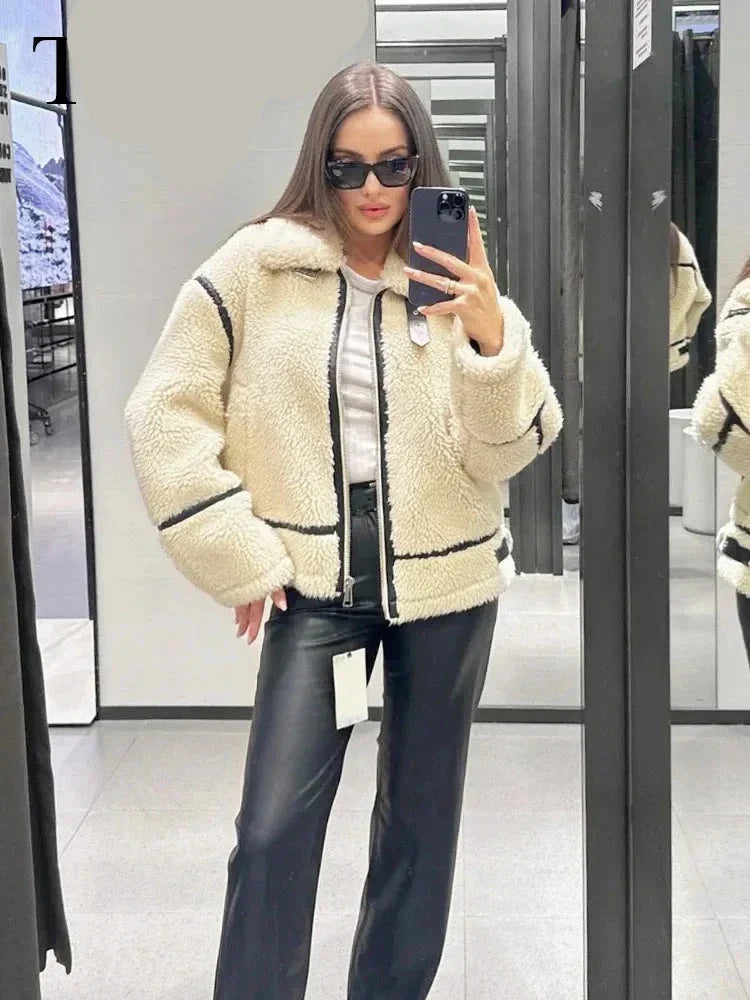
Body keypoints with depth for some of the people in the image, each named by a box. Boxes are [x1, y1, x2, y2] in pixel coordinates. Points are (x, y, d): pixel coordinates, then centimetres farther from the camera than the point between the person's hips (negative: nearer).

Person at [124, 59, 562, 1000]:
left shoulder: (457, 281, 0)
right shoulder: (255, 267, -4)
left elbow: (505, 451, -7)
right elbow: (165, 413, -3)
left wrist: (493, 338, -26)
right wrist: (241, 560, -6)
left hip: (445, 577, 2)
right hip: (314, 578, -1)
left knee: (421, 814, 13)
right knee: (272, 829, -5)